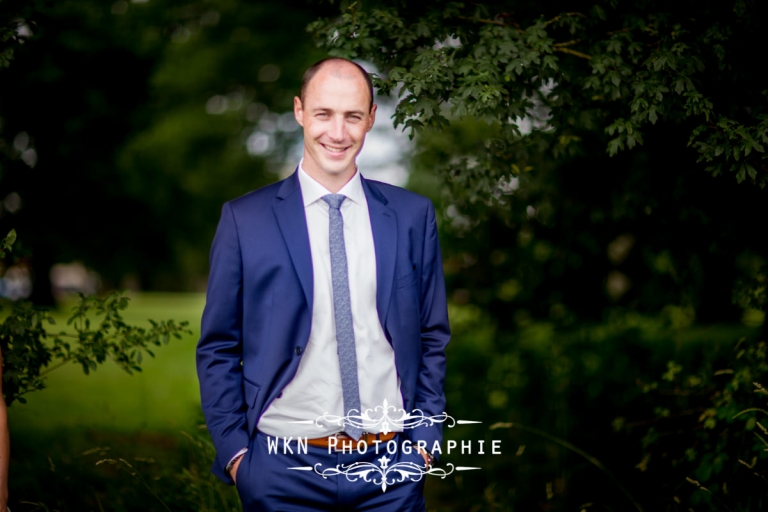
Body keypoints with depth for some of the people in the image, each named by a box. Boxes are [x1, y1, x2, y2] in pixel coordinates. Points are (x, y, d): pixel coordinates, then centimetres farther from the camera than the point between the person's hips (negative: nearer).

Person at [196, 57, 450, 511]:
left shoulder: (412, 216, 3)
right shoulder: (245, 219, -2)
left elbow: (432, 339, 8)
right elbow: (218, 349, 2)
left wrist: (426, 438, 2)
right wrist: (235, 449, -4)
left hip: (391, 465, 2)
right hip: (284, 469, -1)